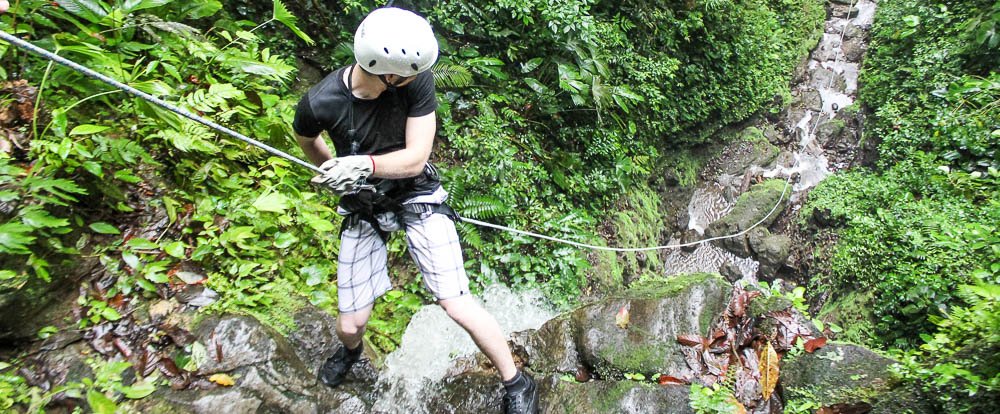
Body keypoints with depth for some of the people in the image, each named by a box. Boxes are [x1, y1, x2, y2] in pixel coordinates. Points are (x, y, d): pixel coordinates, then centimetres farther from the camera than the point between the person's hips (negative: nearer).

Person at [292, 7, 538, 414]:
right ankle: (349, 350, 47)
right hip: (362, 209, 1)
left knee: (456, 304, -11)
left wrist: (364, 165, -36)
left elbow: (416, 158, -21)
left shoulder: (417, 81, -22)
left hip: (416, 197, -1)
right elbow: (306, 139, 4)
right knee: (350, 325, 6)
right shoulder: (320, 104, -21)